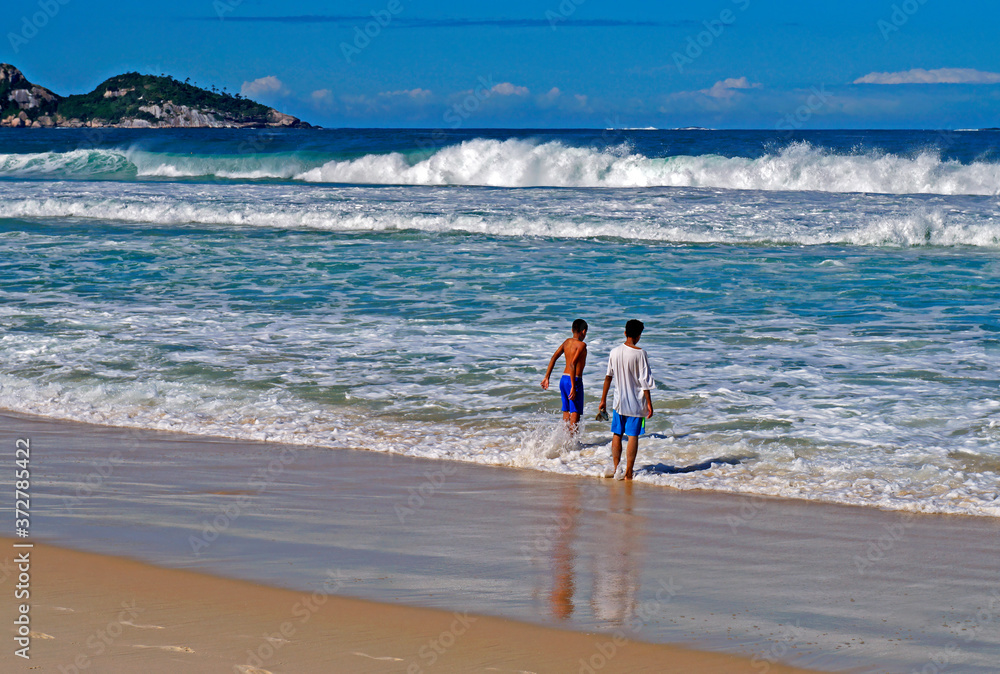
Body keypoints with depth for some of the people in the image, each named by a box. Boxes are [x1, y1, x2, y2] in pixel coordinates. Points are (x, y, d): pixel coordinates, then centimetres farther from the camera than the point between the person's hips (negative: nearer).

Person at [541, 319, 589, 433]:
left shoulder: (567, 342, 8)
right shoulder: (581, 345, -13)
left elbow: (554, 358, 5)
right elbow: (573, 364, -23)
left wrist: (547, 377, 8)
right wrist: (573, 387, -25)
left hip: (563, 379, 7)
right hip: (574, 380, -7)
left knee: (566, 412, 16)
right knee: (575, 413, -3)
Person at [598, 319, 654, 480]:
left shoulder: (615, 352, 0)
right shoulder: (640, 353, -12)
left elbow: (608, 376, 7)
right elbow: (645, 381, -11)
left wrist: (603, 399, 16)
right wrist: (649, 403, -5)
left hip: (619, 401, 3)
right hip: (636, 402, -3)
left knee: (617, 434, 14)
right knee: (633, 436, 1)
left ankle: (616, 467, 3)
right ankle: (628, 473, -2)